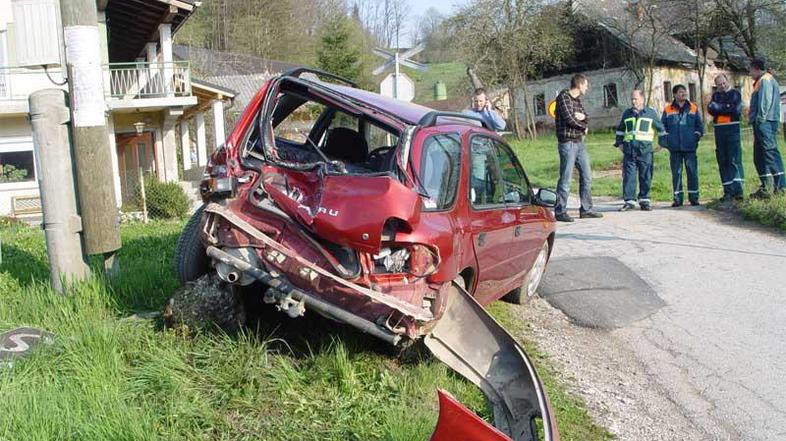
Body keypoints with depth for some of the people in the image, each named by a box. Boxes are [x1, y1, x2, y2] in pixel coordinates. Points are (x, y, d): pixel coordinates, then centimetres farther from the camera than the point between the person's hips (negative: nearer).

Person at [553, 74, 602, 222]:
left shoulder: (577, 100, 17)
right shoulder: (563, 97, -9)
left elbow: (586, 119, 16)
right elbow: (569, 118, -17)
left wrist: (582, 116, -8)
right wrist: (583, 127, -1)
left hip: (580, 143, 9)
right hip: (567, 143, -9)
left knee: (586, 176, 10)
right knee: (566, 179, -6)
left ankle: (586, 209, 18)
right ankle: (560, 212, 1)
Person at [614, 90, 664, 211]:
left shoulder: (651, 112, 7)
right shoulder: (626, 113, 15)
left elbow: (660, 127, 15)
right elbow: (620, 129, 26)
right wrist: (619, 142, 16)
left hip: (645, 149, -2)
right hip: (629, 149, 2)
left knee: (646, 176, 1)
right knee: (628, 175, -2)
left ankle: (644, 200, 8)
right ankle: (629, 201, 2)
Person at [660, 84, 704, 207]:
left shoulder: (694, 108, 8)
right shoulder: (668, 110, 7)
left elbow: (700, 125, 12)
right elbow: (662, 126, 9)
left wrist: (696, 137, 1)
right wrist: (664, 140, 0)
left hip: (690, 147, 0)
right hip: (674, 147, 0)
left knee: (692, 171, -1)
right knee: (676, 173, 2)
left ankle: (694, 197, 6)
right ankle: (677, 198, 7)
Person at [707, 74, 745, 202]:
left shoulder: (735, 93, 6)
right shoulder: (716, 95, 18)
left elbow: (737, 109, -10)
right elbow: (710, 109, 1)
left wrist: (719, 107, -5)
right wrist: (727, 107, -10)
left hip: (732, 129, -4)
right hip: (719, 130, 4)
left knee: (734, 159, -11)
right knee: (722, 161, 2)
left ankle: (738, 190, -13)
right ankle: (728, 191, 5)